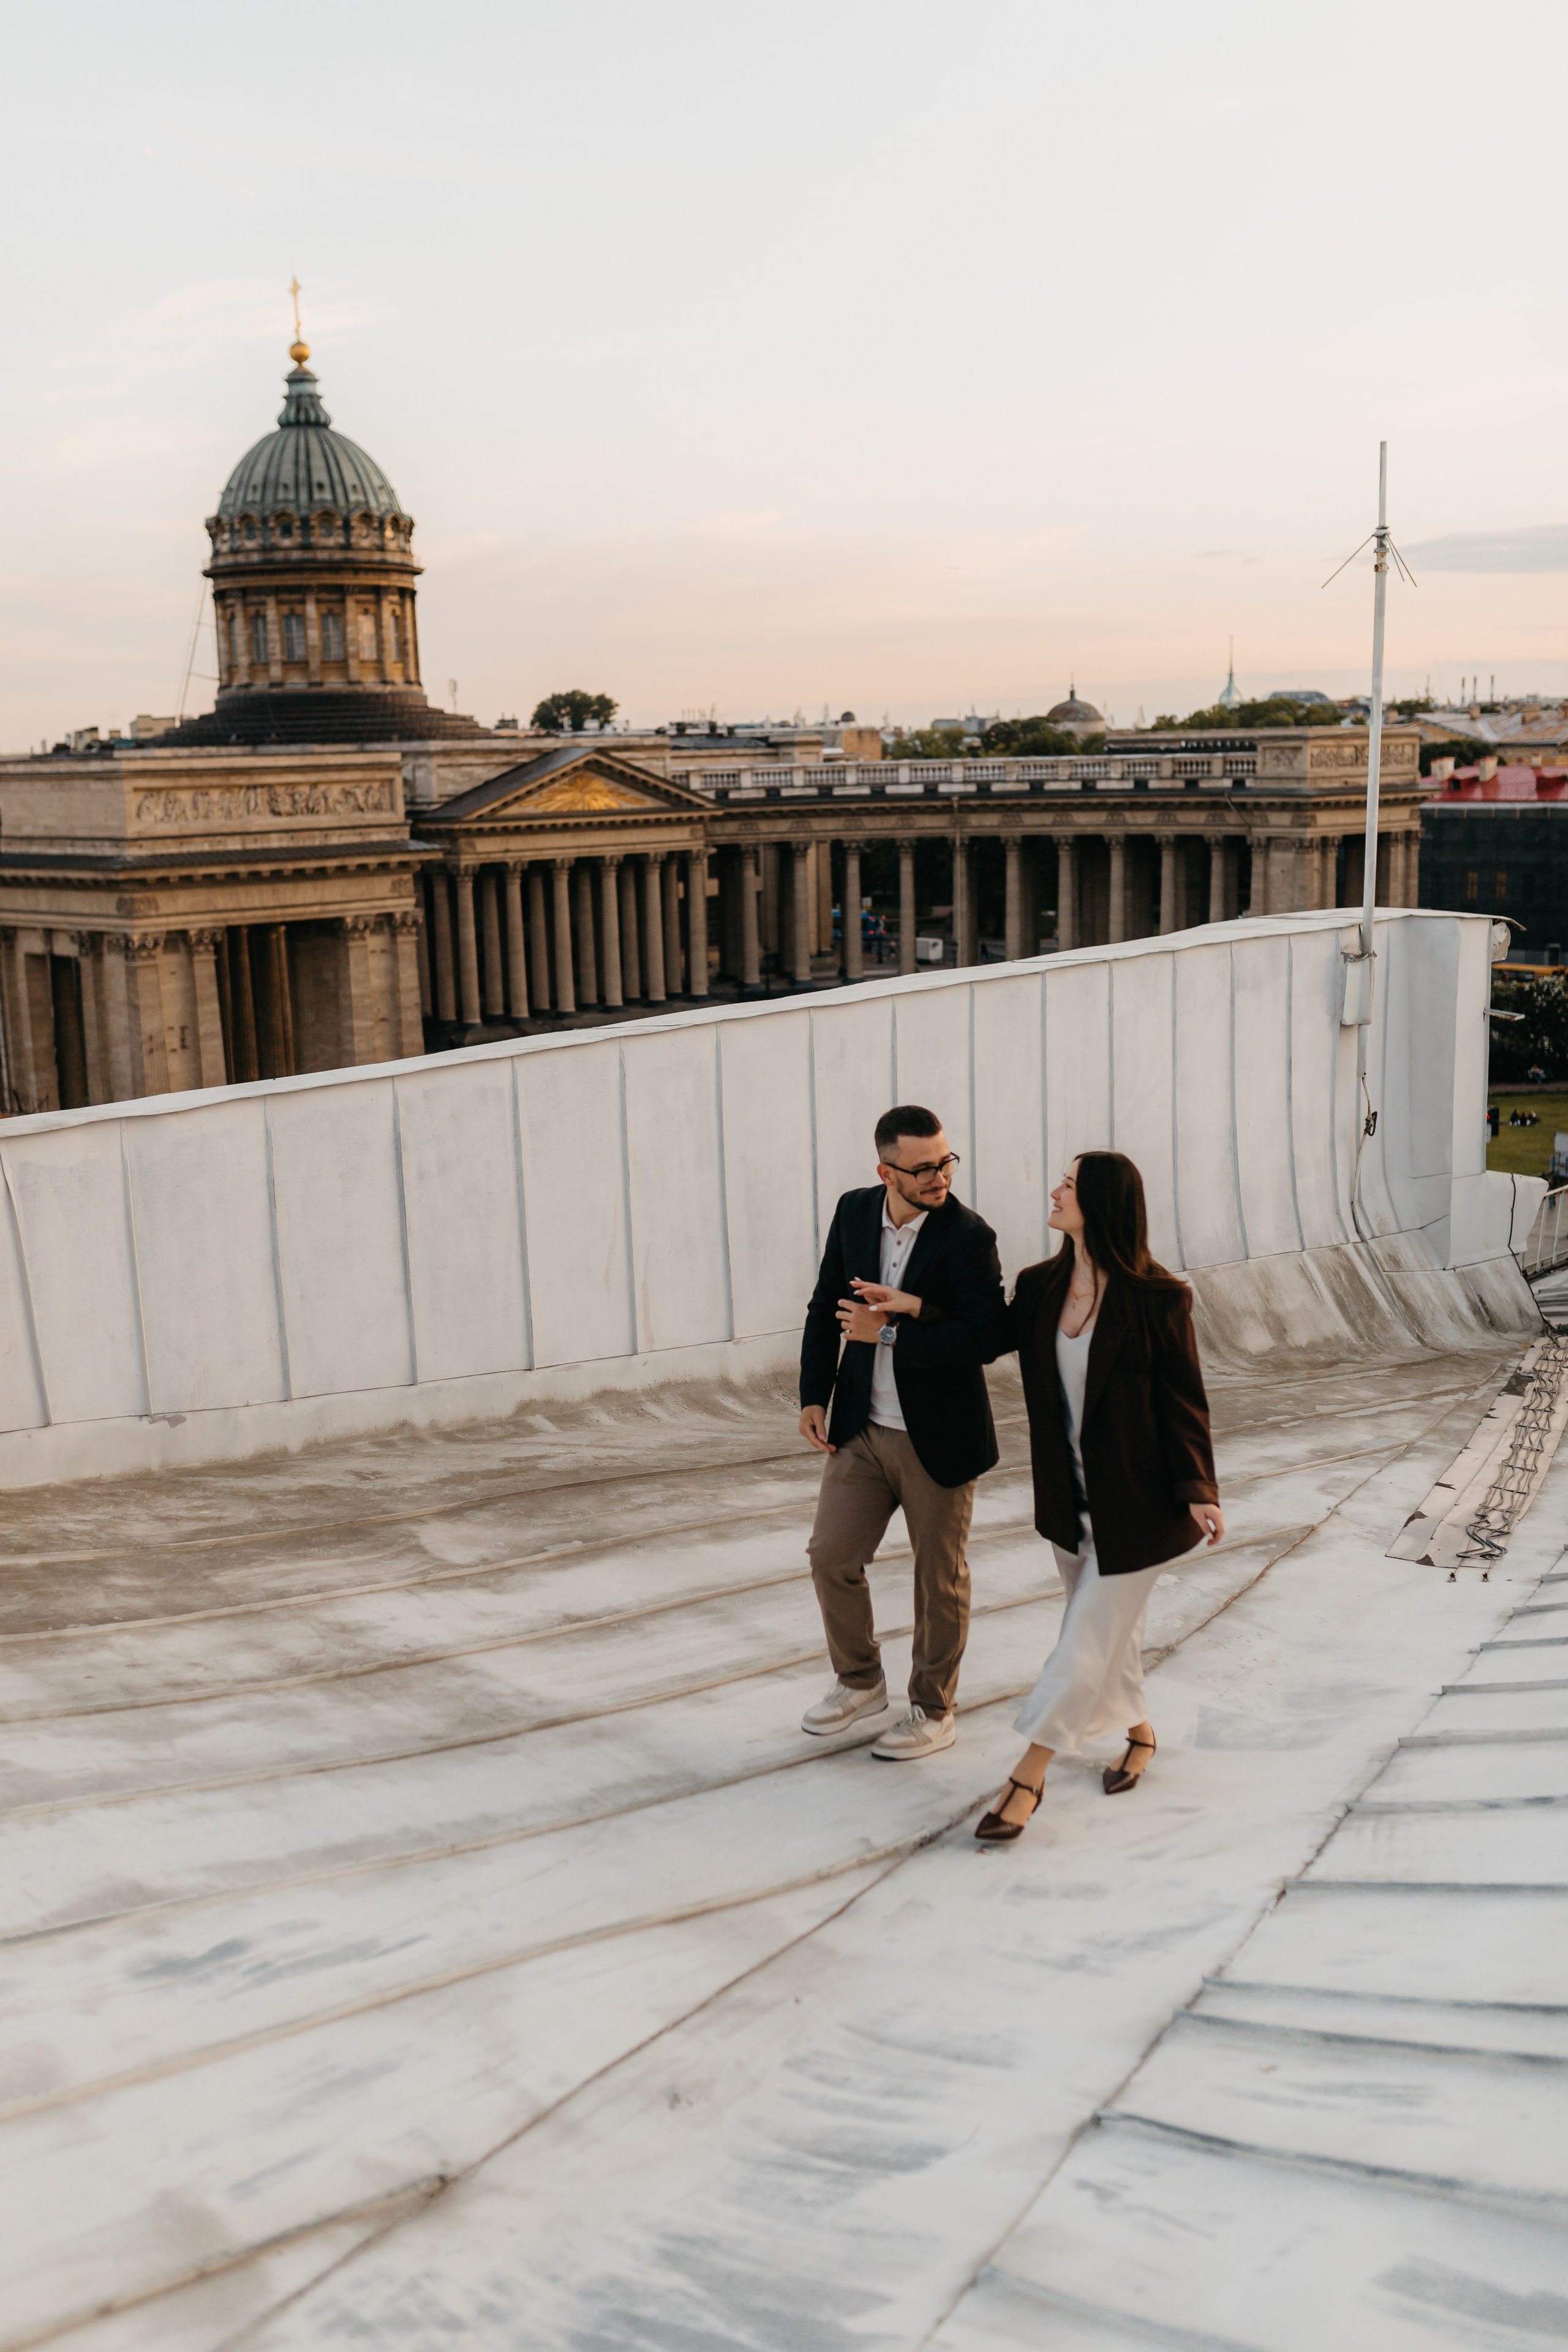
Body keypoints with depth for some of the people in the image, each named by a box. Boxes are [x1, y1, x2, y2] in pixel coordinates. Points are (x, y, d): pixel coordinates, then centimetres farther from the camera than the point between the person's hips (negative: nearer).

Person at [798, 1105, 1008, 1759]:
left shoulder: (968, 1236, -16)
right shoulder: (854, 1213, 0)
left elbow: (986, 1336, -23)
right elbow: (826, 1306, 10)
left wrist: (892, 1331, -23)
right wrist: (813, 1396, 5)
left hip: (937, 1438, -5)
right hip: (861, 1431, 5)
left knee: (939, 1579, 10)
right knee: (831, 1556, 9)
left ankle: (932, 1711, 28)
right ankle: (860, 1681, 34)